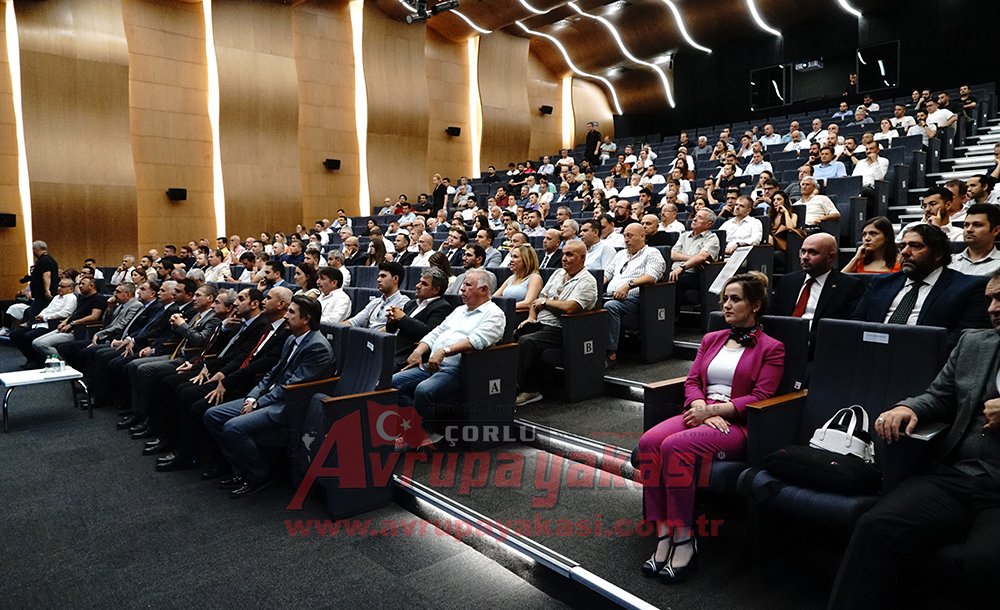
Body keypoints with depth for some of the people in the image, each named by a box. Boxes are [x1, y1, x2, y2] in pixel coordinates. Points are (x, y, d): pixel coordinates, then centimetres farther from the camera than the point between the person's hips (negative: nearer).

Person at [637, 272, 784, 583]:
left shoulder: (771, 348, 5)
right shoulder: (711, 339, 22)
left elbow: (760, 397, -6)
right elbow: (692, 381, 13)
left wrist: (713, 409, -15)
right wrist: (702, 408, -8)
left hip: (738, 424, -5)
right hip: (701, 414, 5)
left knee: (676, 447, -33)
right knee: (648, 441, -26)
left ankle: (684, 540, -22)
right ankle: (663, 535, -22)